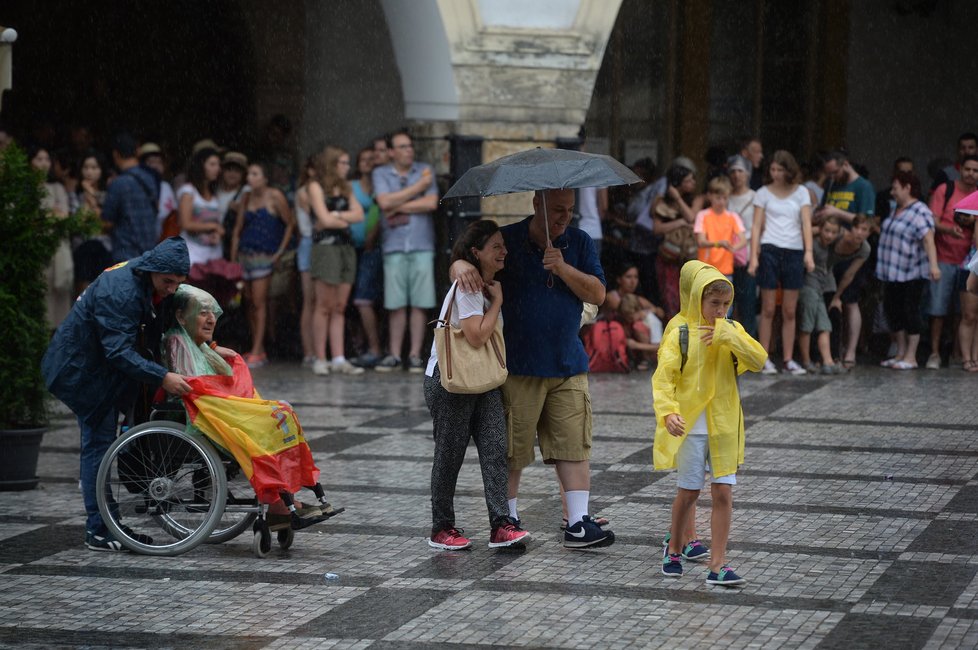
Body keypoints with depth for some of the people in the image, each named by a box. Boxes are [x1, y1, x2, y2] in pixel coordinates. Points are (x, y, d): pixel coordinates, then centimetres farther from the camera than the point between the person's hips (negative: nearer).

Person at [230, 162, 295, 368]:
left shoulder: (275, 197, -5)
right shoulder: (246, 199, 12)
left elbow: (290, 224, -2)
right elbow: (237, 230, 12)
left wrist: (280, 251, -6)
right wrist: (233, 259, 7)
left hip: (264, 256, -6)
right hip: (245, 254, 6)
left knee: (258, 302, -9)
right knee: (250, 302, 7)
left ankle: (256, 353, -9)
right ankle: (258, 350, 15)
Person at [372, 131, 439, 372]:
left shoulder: (424, 170, 7)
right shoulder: (381, 174, 7)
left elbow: (432, 203, -5)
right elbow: (385, 202, -10)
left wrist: (398, 206, -6)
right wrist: (418, 187, -6)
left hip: (422, 246, 0)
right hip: (394, 246, 0)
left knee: (420, 304, -1)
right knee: (396, 304, 1)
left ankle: (415, 355, 4)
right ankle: (394, 355, 8)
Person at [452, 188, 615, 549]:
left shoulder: (579, 243, 7)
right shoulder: (507, 240, -1)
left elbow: (598, 294, 0)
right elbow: (459, 262, -3)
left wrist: (562, 269, -15)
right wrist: (461, 266, -28)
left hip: (568, 365, 3)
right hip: (518, 366, -2)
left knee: (575, 445, -2)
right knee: (512, 450, 3)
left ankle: (578, 524, -1)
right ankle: (508, 521, 16)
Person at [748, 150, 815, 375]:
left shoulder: (801, 193, 8)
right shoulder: (764, 193, 5)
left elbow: (806, 223, 0)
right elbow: (757, 226, 1)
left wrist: (808, 252, -13)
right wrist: (754, 256, -9)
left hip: (794, 252, 2)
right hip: (770, 250, -2)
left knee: (790, 312, 5)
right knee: (768, 309, 0)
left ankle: (789, 360, 9)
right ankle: (764, 359, 3)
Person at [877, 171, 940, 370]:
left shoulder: (920, 212, -16)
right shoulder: (897, 210, 12)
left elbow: (929, 240, -25)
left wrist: (933, 265, -37)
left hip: (912, 273, -9)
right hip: (892, 272, 9)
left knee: (910, 312, -4)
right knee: (893, 310, 10)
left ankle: (910, 357, 2)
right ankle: (900, 353, 20)